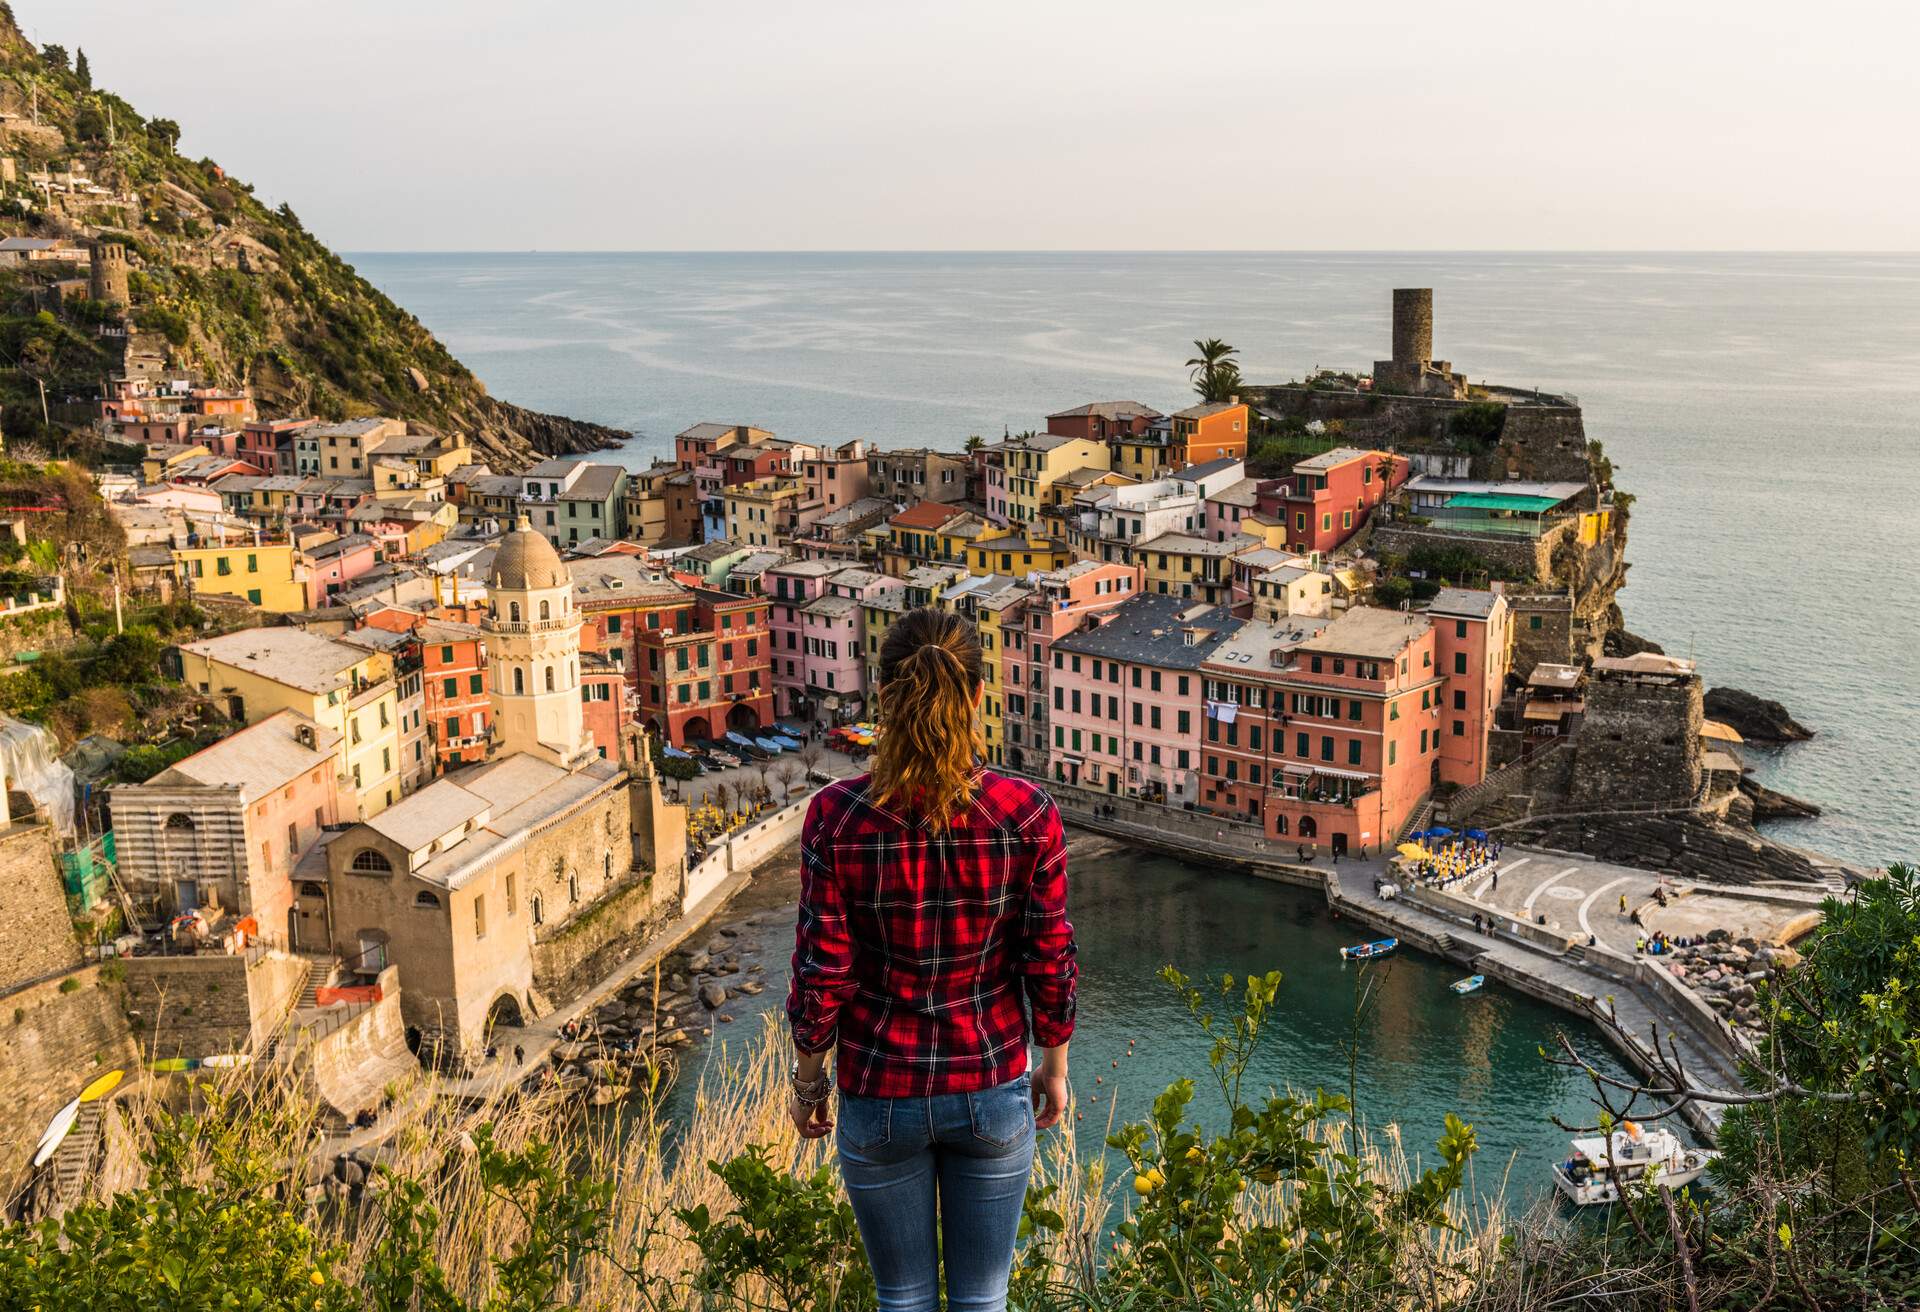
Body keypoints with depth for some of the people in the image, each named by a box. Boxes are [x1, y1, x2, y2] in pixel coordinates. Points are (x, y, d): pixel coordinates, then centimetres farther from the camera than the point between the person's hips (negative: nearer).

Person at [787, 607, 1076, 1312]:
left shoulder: (835, 815, -17)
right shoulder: (1028, 812, -15)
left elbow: (821, 974, -11)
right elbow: (1049, 963, -6)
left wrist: (808, 1080, 5)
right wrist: (1054, 1066, 10)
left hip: (880, 1097, 0)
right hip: (993, 1093, 1)